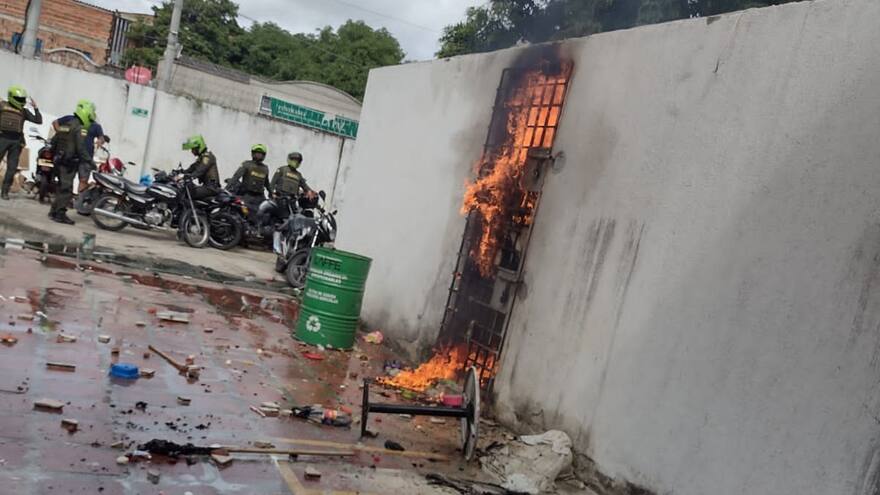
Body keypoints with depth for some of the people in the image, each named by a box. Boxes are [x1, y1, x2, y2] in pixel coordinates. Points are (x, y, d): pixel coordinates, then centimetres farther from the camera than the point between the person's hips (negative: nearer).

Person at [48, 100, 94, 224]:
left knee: (62, 187, 17)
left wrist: (56, 154, 30)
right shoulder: (80, 128, -12)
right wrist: (89, 161, -16)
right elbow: (81, 148, -21)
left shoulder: (65, 125, 16)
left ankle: (54, 211, 21)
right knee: (67, 189, -8)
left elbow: (53, 141, 20)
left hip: (59, 161, 9)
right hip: (70, 163, -9)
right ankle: (60, 214, -10)